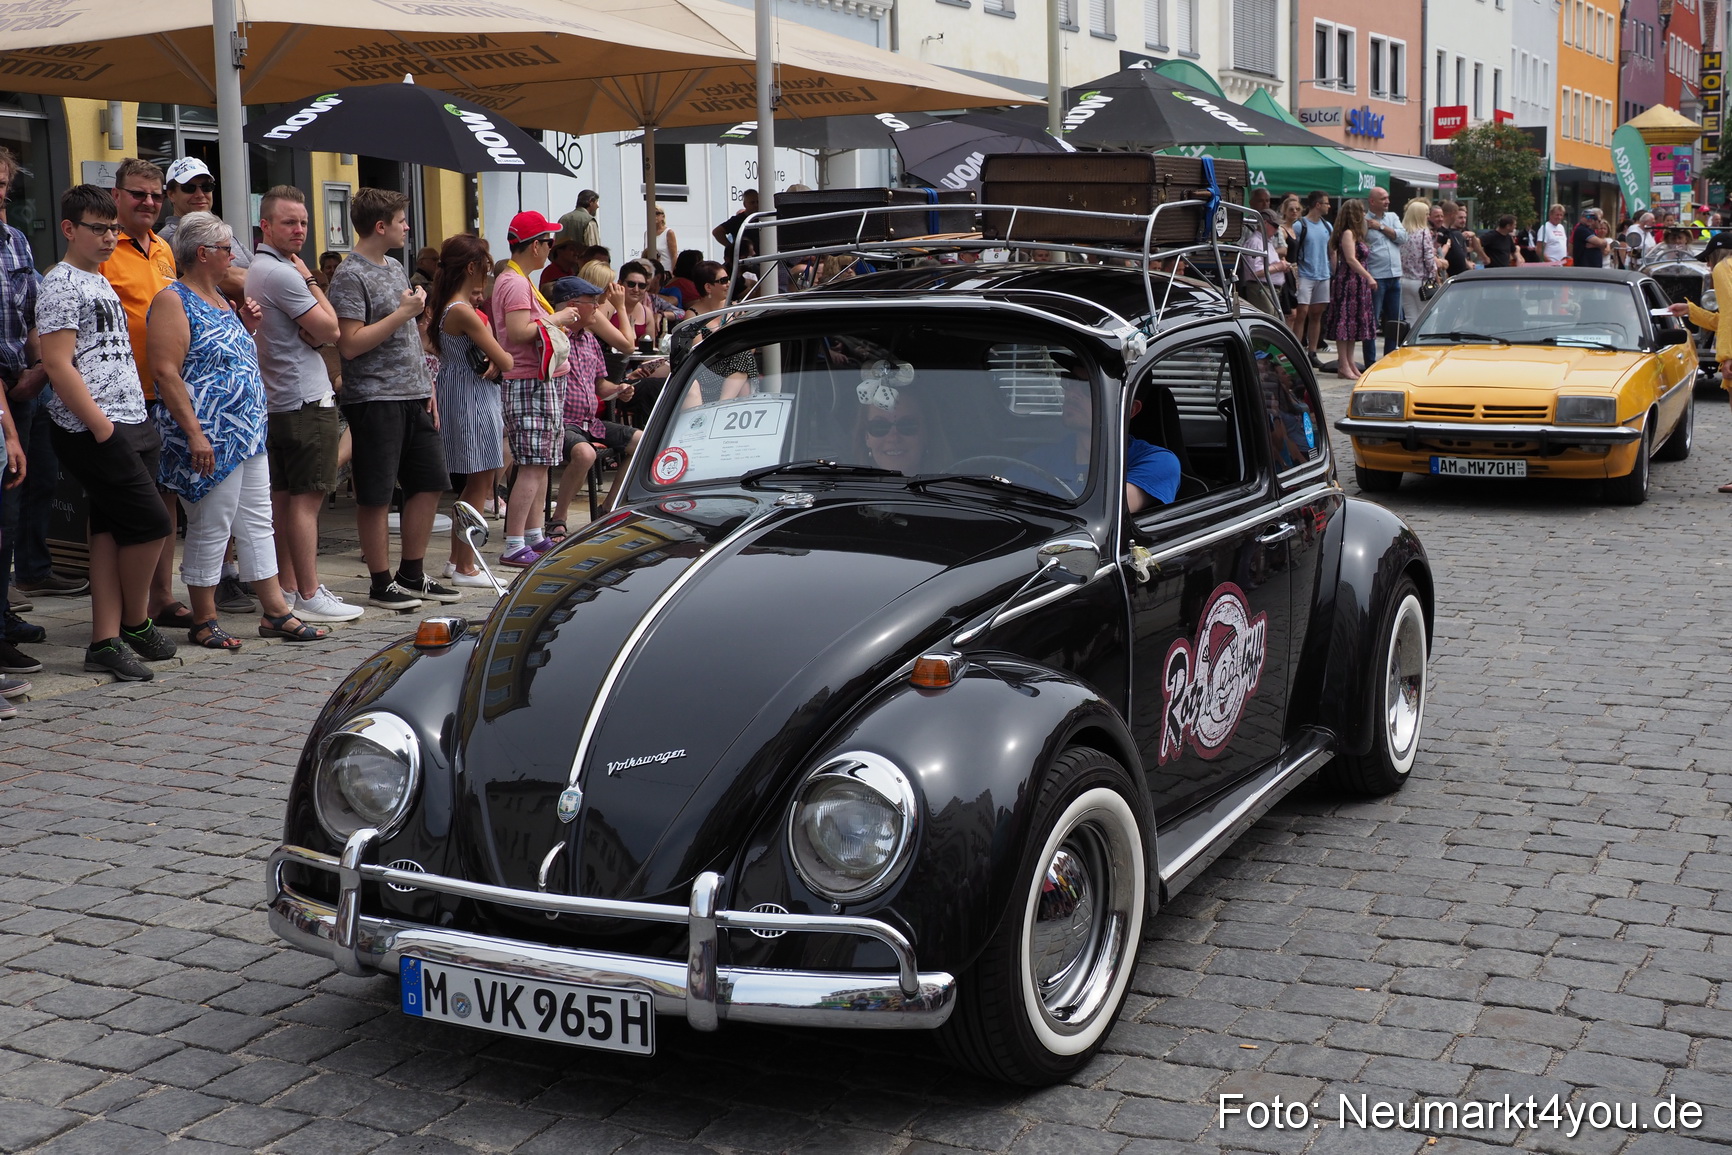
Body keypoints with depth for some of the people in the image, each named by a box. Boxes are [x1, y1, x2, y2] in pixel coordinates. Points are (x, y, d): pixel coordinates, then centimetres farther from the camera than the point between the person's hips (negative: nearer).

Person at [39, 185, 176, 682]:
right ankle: (135, 624, 9)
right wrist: (101, 426, -18)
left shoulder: (102, 282, 20)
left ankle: (106, 642, 7)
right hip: (92, 431, -9)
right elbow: (58, 365, -15)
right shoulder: (61, 284, -7)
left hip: (131, 425, 9)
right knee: (152, 523, -9)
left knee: (112, 530, 6)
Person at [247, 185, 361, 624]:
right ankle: (309, 595, -5)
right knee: (306, 498, -7)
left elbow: (317, 332, 15)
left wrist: (311, 329, -7)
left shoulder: (257, 270, 16)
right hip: (306, 401, -10)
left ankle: (287, 588, 17)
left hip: (277, 401, 10)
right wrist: (311, 281, -3)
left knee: (283, 497, 12)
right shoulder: (283, 274, -16)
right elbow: (331, 330, -12)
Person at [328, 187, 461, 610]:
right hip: (374, 398, -9)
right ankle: (381, 583, 6)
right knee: (376, 495, -2)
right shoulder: (350, 276, -11)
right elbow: (350, 344, -18)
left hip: (412, 397, 9)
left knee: (429, 483, 9)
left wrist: (427, 385, 15)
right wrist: (403, 312, -15)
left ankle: (412, 575, 19)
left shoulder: (395, 268, 16)